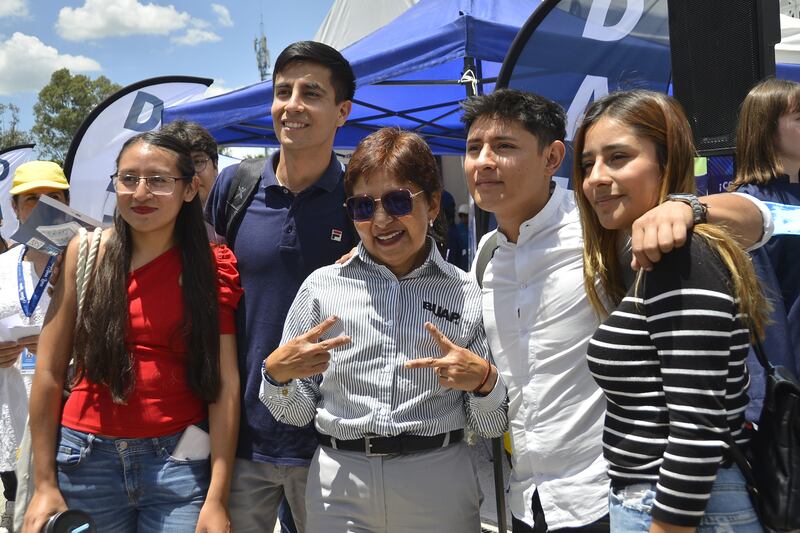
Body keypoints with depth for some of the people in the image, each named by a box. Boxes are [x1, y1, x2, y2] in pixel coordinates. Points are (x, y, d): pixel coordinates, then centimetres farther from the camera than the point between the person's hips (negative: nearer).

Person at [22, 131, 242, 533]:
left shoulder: (213, 268, -3)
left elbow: (225, 383, -6)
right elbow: (49, 372, 1)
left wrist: (217, 499, -10)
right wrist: (44, 484, 0)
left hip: (181, 462, -1)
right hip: (88, 457, 1)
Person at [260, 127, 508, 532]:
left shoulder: (468, 293, 0)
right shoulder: (322, 286, 2)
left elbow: (493, 427, 4)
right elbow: (296, 415, 6)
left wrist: (483, 381, -15)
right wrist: (277, 374, -13)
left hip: (440, 485, 0)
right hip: (339, 487, 1)